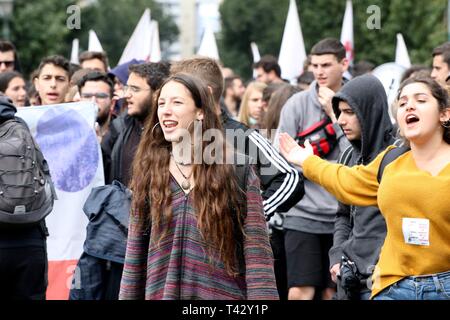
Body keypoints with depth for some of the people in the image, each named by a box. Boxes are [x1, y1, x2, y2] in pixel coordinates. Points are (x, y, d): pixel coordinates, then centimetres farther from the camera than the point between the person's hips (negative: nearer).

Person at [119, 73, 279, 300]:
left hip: (222, 294, -3)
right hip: (161, 293, 3)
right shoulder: (148, 172, 6)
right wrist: (128, 296, 5)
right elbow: (136, 251, 9)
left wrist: (262, 296, -14)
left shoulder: (235, 168, -3)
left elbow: (256, 249, -7)